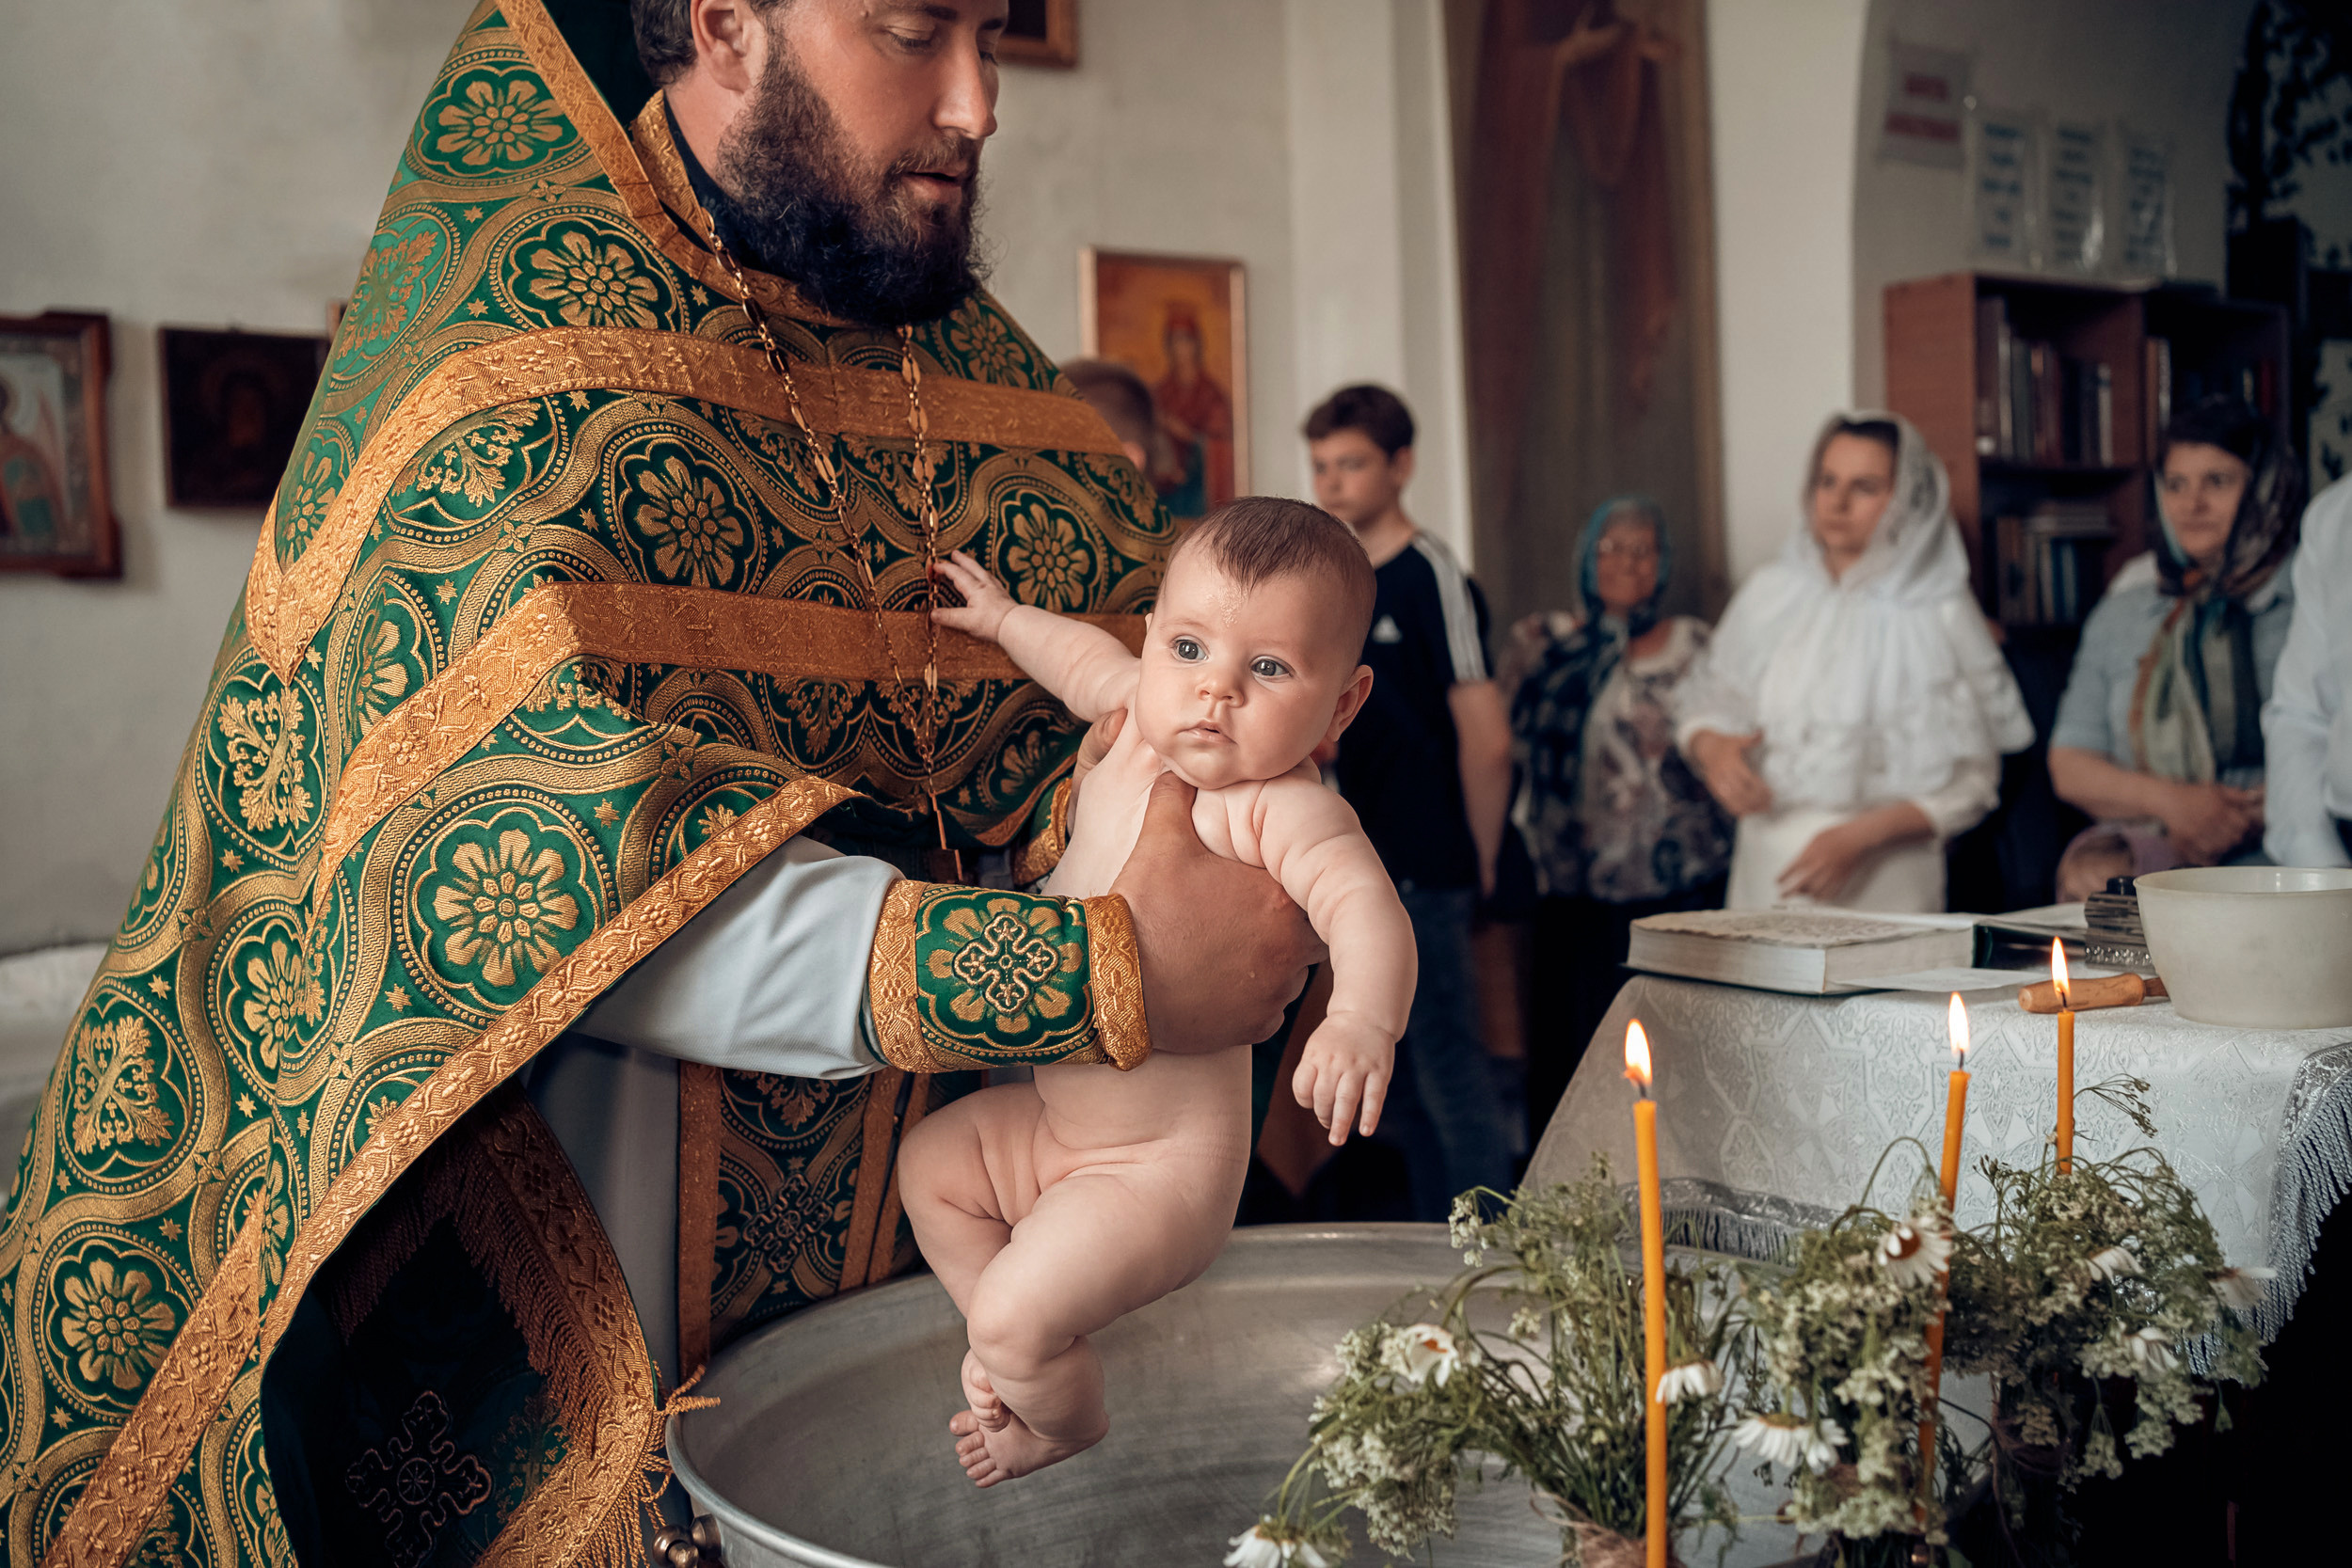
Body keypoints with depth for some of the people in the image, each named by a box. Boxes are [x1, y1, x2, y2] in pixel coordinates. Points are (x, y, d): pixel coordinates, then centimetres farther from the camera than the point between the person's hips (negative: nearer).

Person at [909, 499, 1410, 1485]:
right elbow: (1091, 663, 19)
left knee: (1017, 1319, -14)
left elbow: (1364, 905, -42)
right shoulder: (1145, 721, -4)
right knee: (930, 1163, 22)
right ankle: (1005, 1350, 34)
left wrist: (1361, 1018, -61)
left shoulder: (1282, 811, -27)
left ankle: (1067, 1425, 21)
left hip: (1162, 1163, -9)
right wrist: (1006, 619, 33)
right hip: (1051, 1118, 9)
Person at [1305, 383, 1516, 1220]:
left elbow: (1486, 737, -15)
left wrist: (1478, 860, -7)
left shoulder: (1431, 577, -12)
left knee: (1449, 1066, -3)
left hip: (1426, 871, -8)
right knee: (1406, 1077, 14)